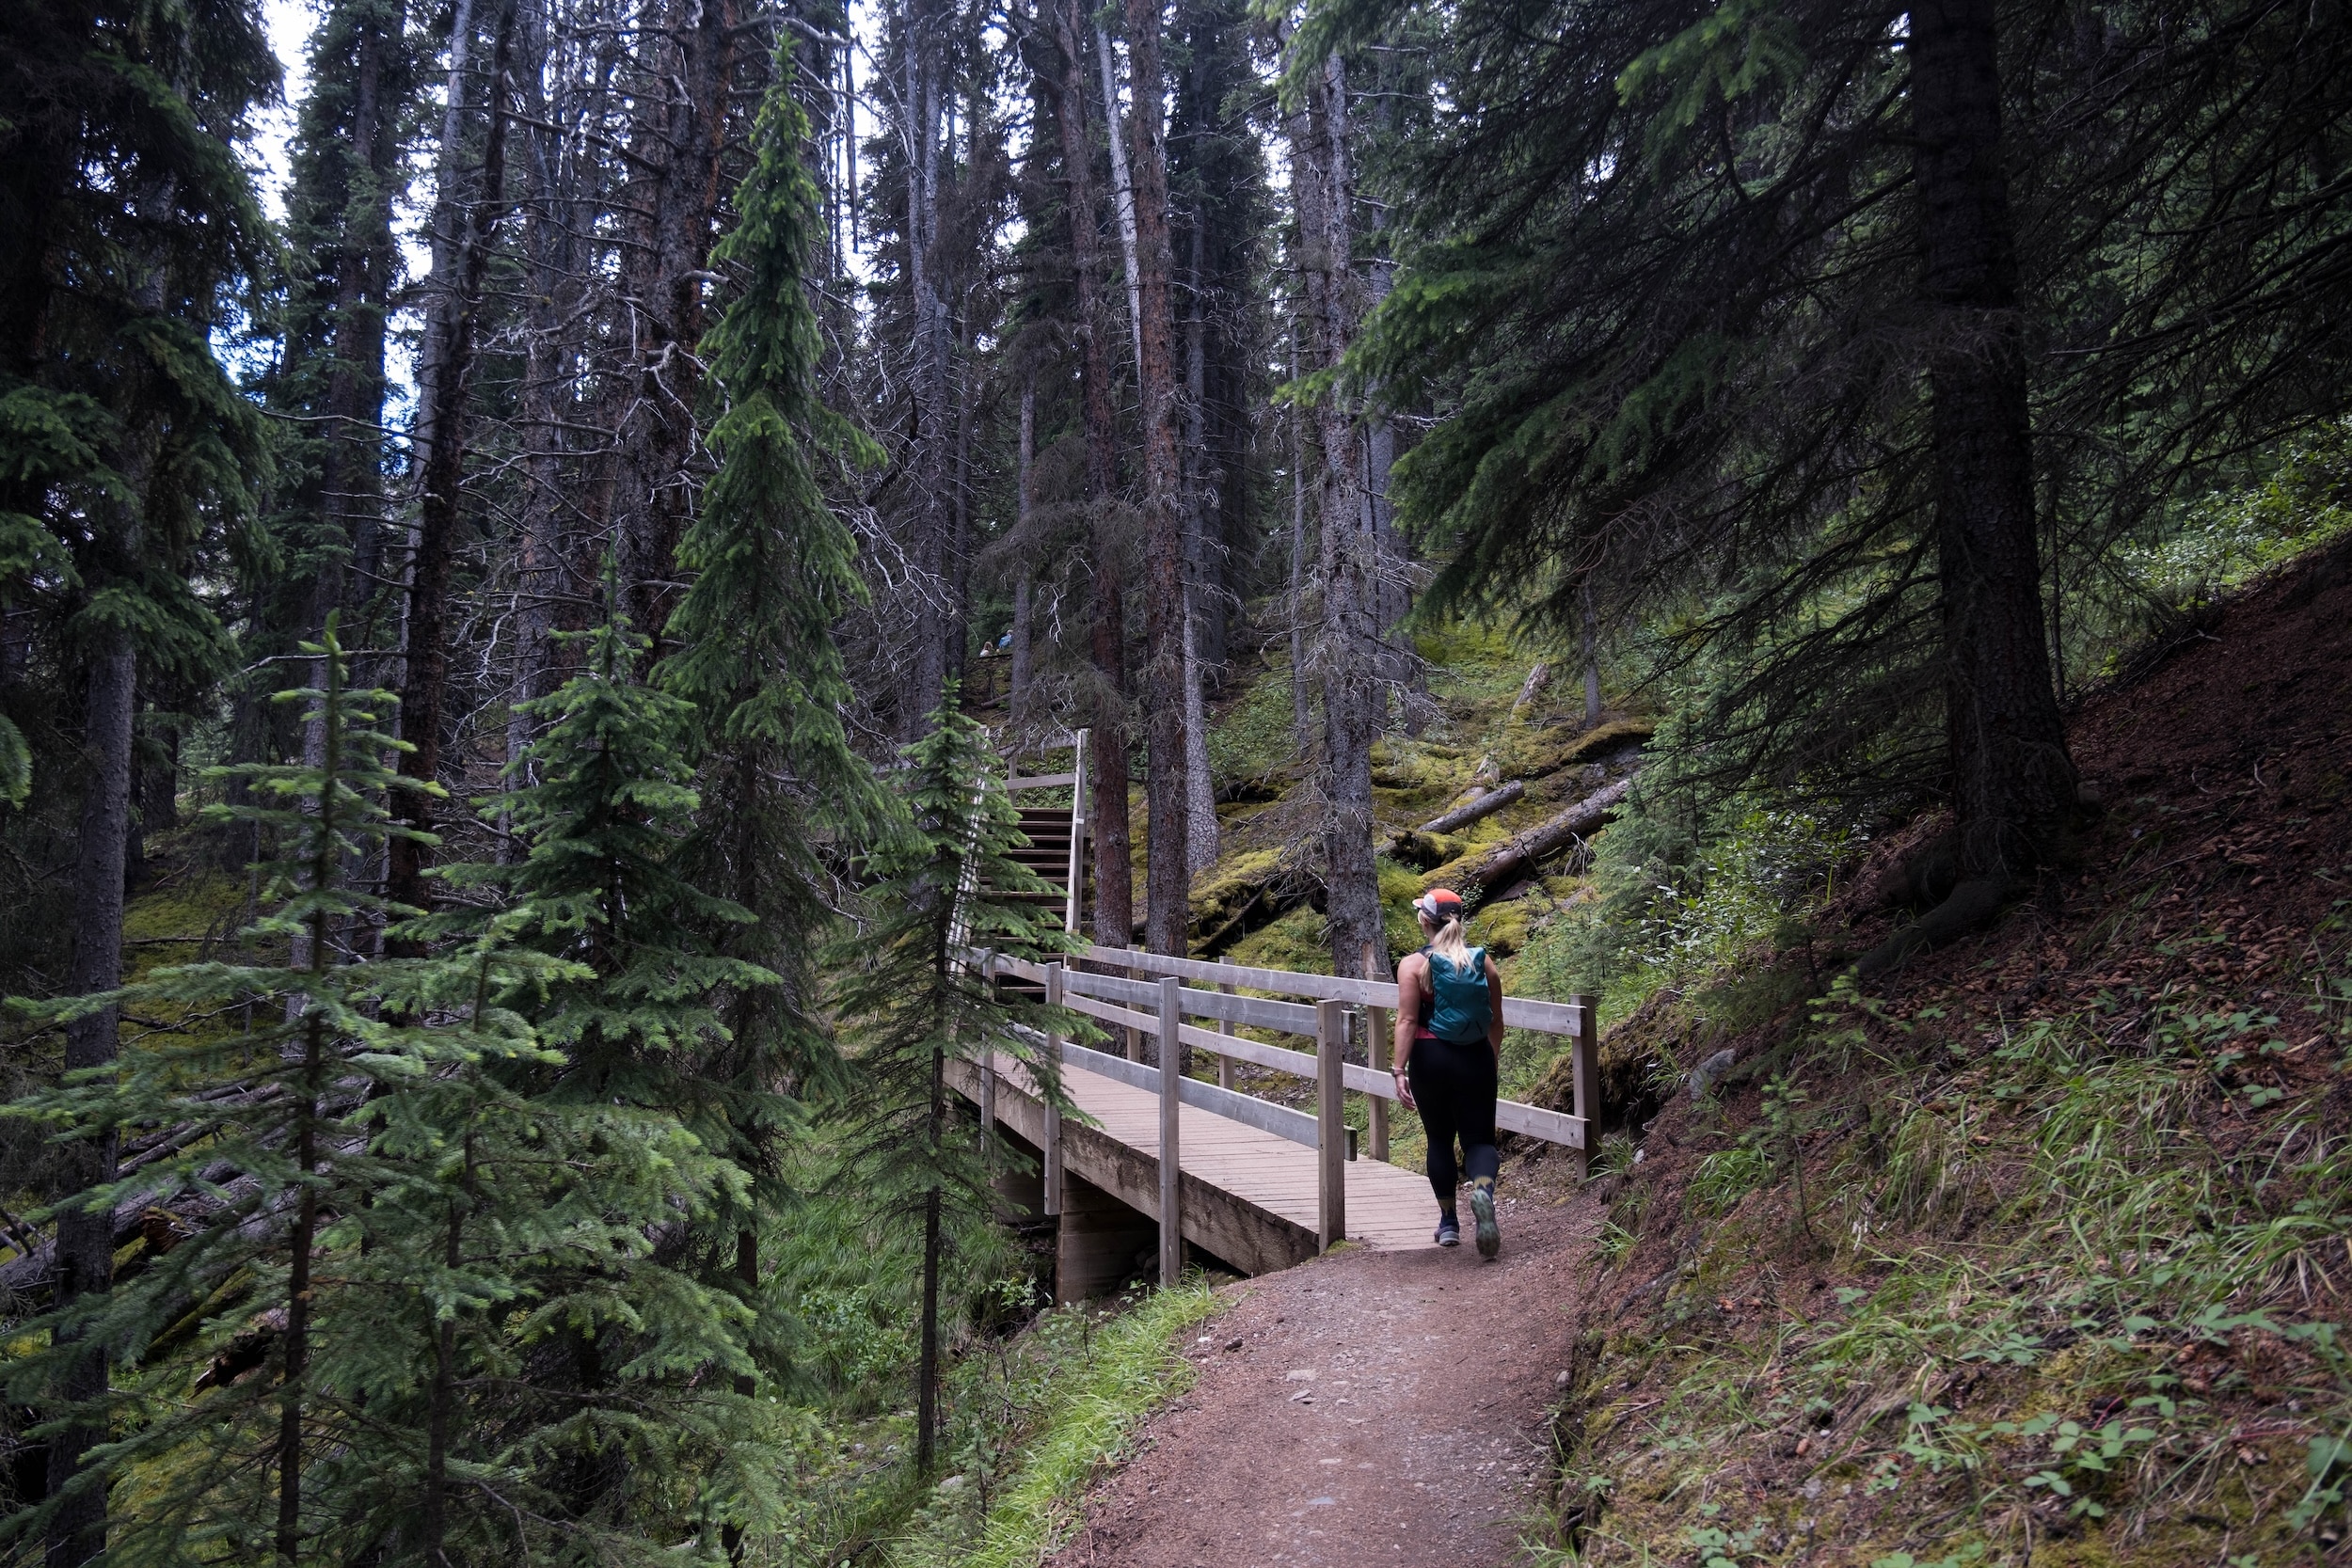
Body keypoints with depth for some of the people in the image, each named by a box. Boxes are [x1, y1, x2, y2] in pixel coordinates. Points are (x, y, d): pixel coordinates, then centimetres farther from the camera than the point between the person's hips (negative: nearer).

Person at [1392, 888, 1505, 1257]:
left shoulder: (1414, 964, -6)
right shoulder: (1483, 962, 3)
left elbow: (1407, 1020, -13)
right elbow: (1496, 1021, 8)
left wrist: (1400, 1070, -12)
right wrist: (1494, 1060, 23)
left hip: (1430, 1058, -1)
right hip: (1476, 1059, 2)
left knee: (1440, 1139, 14)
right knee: (1479, 1138, 7)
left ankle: (1448, 1222, 20)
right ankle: (1483, 1190, -25)